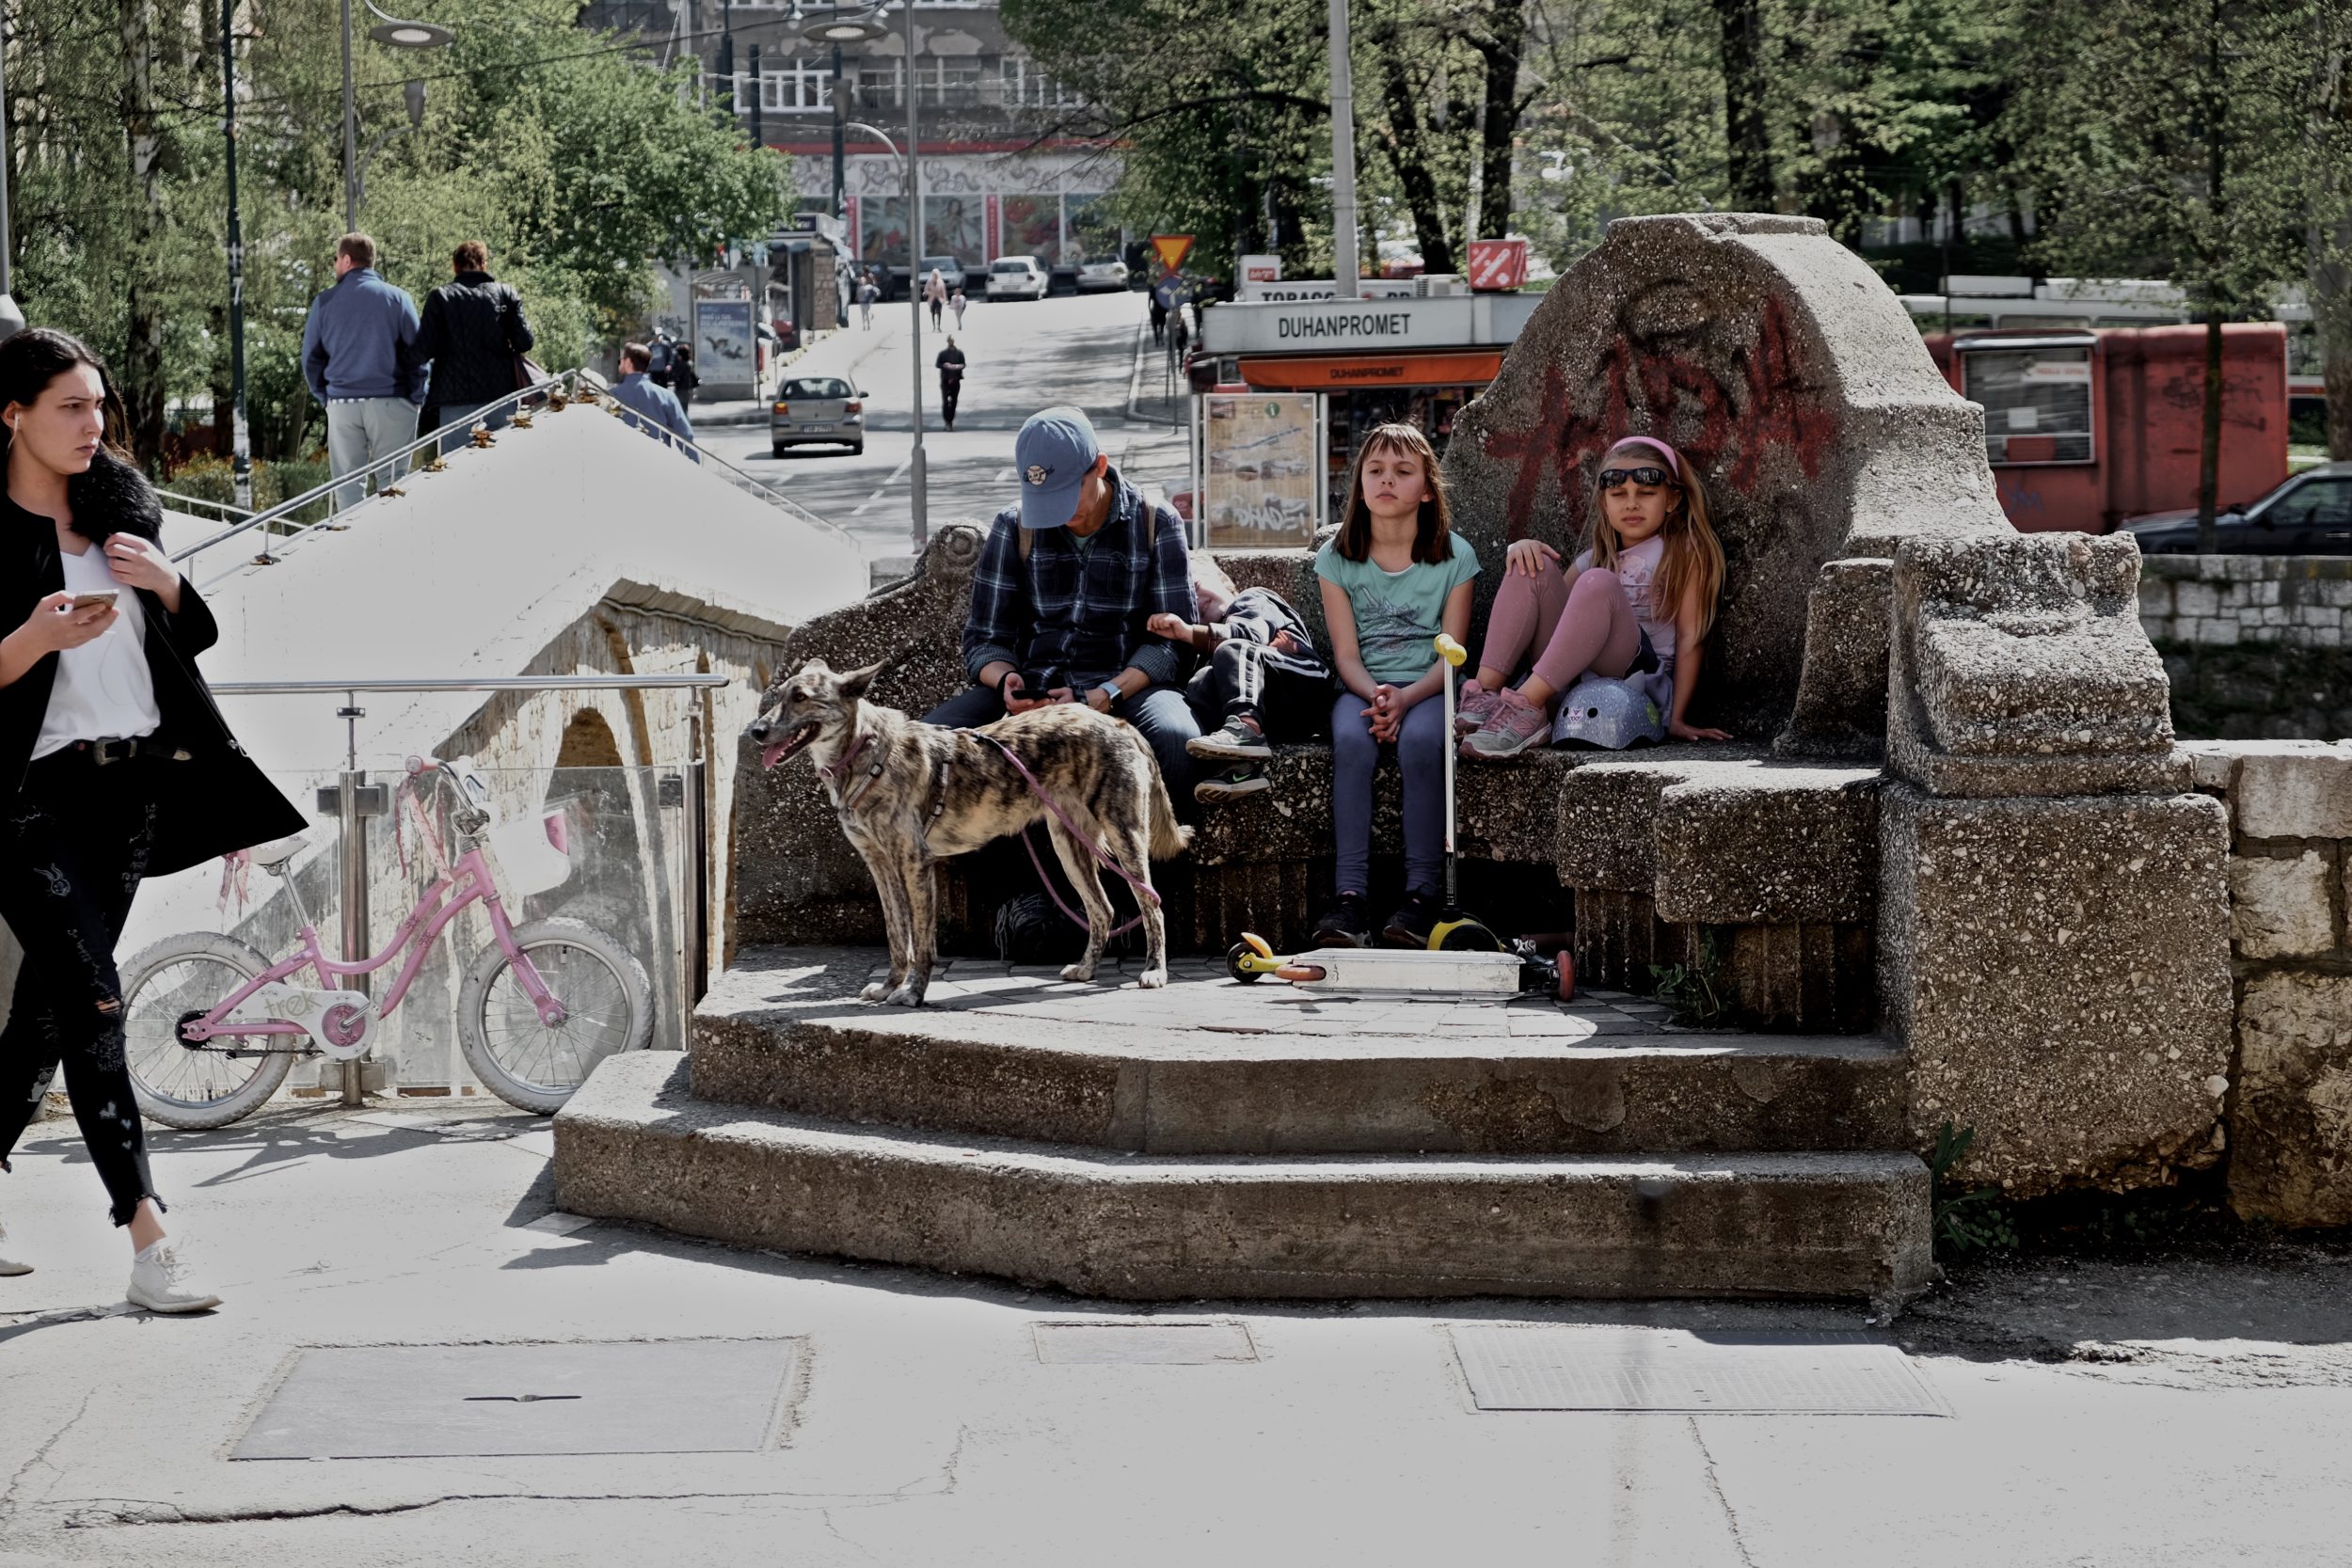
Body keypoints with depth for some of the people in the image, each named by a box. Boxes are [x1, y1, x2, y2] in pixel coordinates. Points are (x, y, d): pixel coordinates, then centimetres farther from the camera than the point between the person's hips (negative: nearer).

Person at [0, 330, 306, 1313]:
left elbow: (193, 640, 17)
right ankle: (148, 1246, -14)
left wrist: (165, 584, -3)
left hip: (132, 783, 6)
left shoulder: (122, 504, 11)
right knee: (92, 1001, -13)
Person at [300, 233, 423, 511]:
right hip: (389, 403, -1)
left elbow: (311, 357, 6)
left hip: (342, 404, 1)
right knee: (392, 481, 1)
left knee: (349, 483, 6)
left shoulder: (325, 302, 3)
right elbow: (416, 352, -2)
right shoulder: (397, 298, -1)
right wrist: (416, 399, 5)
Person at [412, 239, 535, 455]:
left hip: (455, 402, -2)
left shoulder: (440, 297, 1)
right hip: (501, 397, 2)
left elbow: (424, 350, -6)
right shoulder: (506, 294, 6)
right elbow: (524, 342, 0)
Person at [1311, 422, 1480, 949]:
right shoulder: (1336, 558, 4)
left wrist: (1406, 698, -21)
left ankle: (1421, 894, -29)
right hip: (1362, 688, 1)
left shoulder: (1454, 556, 0)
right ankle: (1349, 895, -35)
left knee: (1419, 740, -35)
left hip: (1428, 689, -1)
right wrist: (1375, 695, -20)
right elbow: (1346, 655, 1)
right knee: (1351, 741, -33)